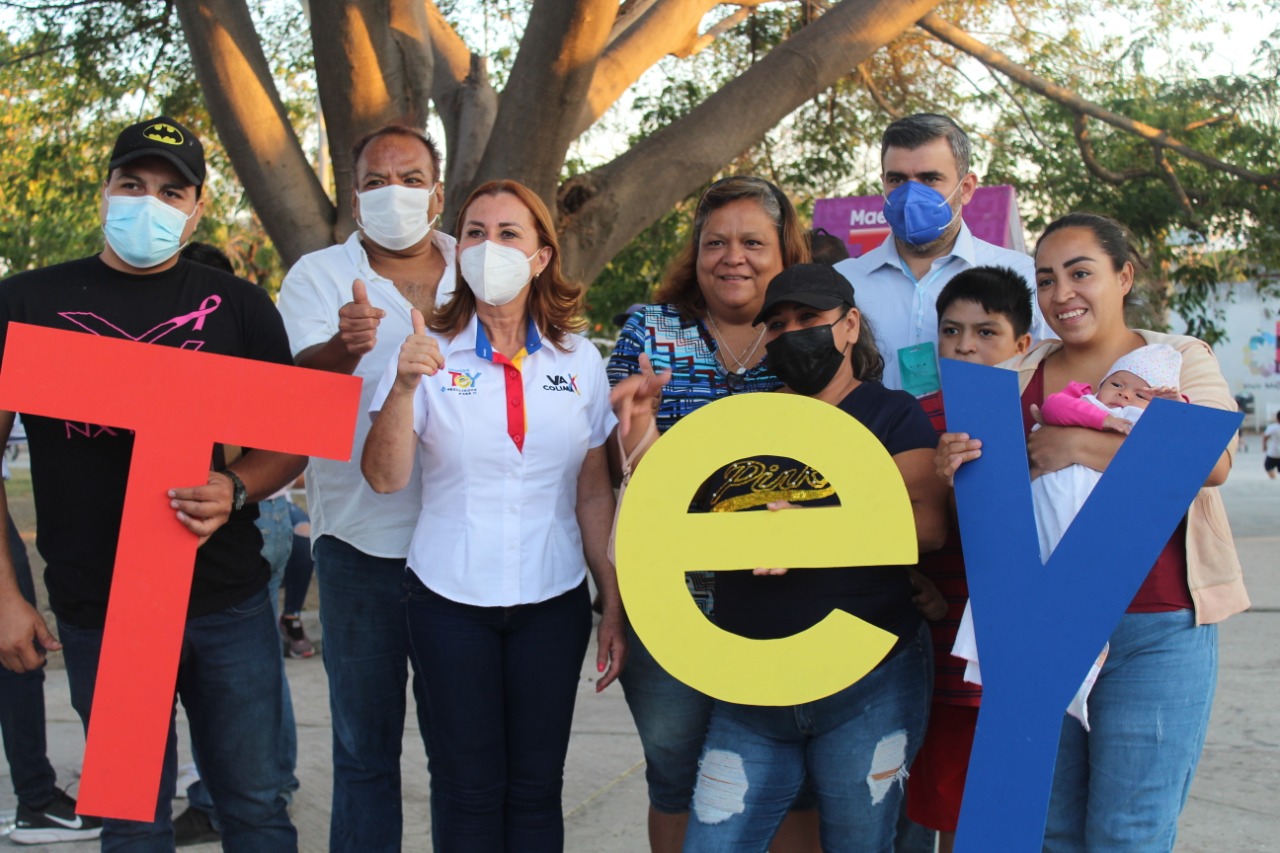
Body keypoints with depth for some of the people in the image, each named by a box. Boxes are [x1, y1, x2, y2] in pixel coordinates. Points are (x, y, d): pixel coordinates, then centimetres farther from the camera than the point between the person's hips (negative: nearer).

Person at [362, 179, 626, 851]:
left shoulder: (578, 361, 3)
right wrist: (404, 388, -27)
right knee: (468, 784, 5)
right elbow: (384, 477, -12)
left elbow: (594, 495, 7)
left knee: (536, 785, 6)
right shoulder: (430, 354, -2)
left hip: (553, 600, 1)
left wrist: (614, 606, 6)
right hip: (451, 599, -1)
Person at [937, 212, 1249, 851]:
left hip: (1157, 630, -3)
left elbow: (1214, 460, -16)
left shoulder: (1180, 359, 2)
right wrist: (957, 468, -9)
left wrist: (1082, 448, -22)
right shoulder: (1018, 377, 11)